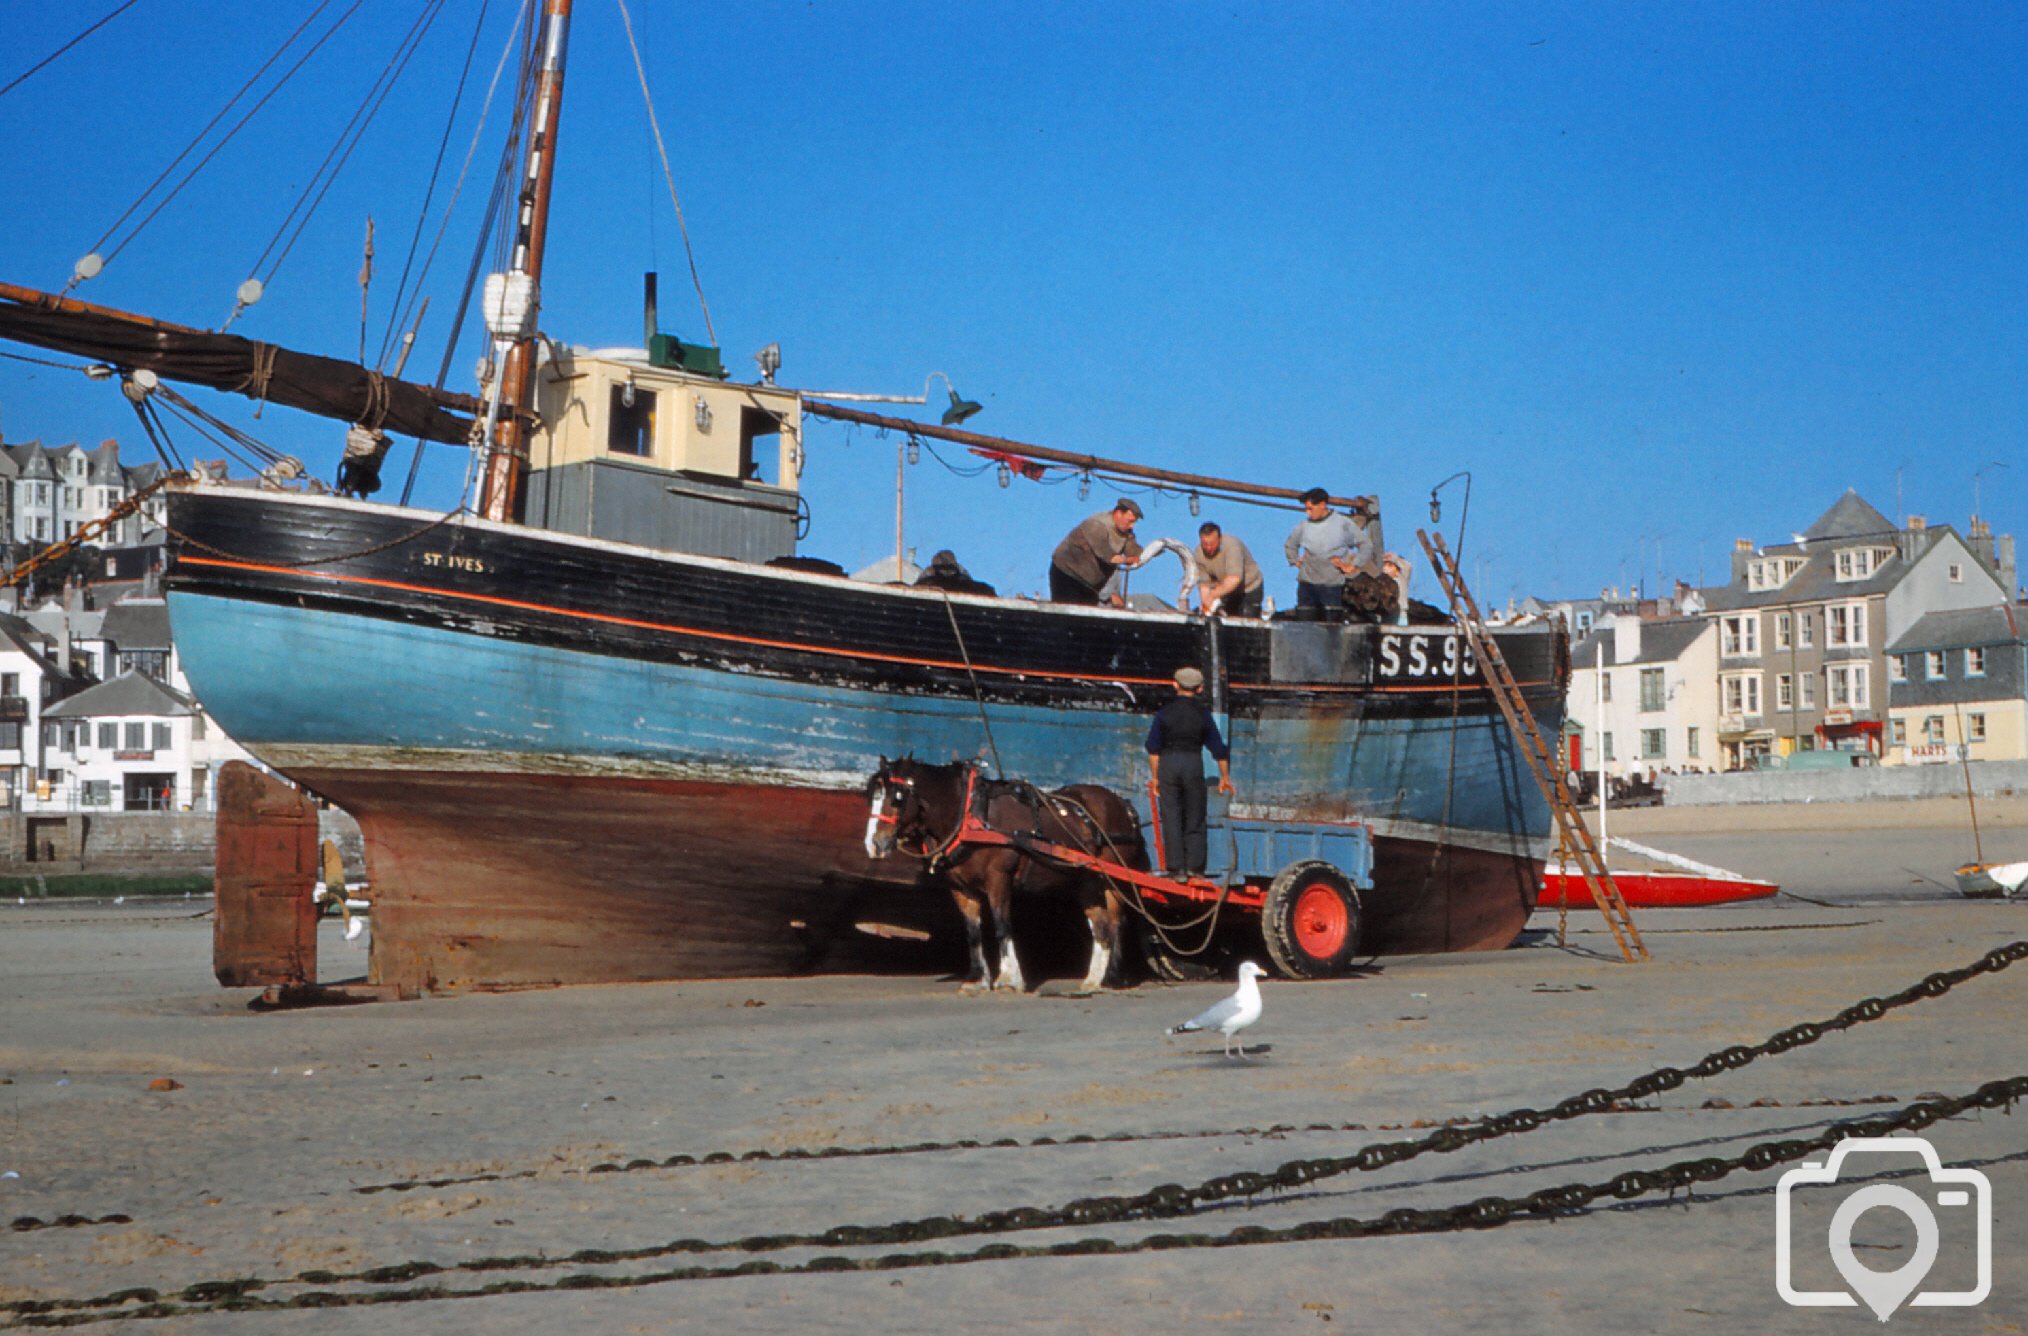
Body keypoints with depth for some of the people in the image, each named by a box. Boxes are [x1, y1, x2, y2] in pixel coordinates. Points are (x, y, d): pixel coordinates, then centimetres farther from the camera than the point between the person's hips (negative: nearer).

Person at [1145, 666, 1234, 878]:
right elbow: (1218, 749, 6)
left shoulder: (1165, 712, 0)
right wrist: (1224, 777, 16)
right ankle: (1193, 866, 5)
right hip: (1193, 763, 0)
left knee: (1171, 817, 3)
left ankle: (1175, 867, 1)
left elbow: (1153, 748, -3)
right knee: (1194, 818, 9)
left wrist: (1154, 776, 3)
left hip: (1168, 764, 0)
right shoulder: (1203, 714, 2)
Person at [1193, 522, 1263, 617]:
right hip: (1225, 590, 4)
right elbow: (1203, 583, -16)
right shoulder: (1199, 553, -15)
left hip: (1249, 589, -4)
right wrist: (1205, 602, -33)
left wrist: (1212, 595, -46)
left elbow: (1234, 578, -42)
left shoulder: (1231, 545, -32)